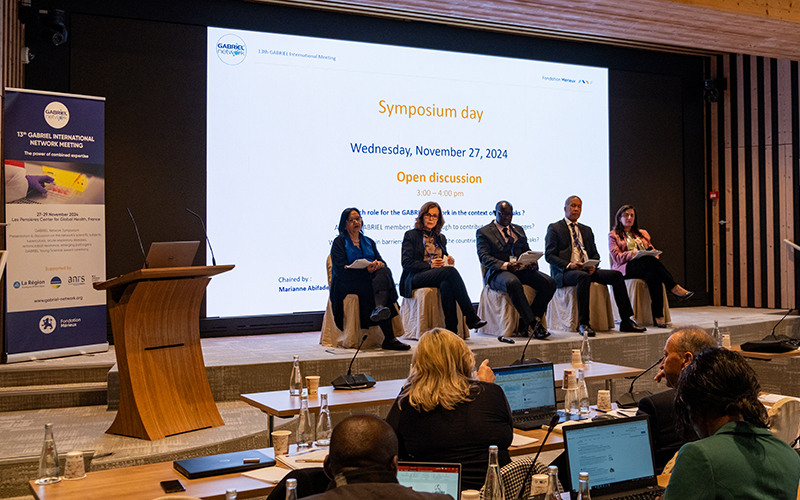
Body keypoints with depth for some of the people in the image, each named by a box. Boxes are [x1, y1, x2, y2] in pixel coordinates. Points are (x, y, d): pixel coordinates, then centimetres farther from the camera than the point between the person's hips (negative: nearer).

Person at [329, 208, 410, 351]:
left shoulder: (369, 242, 26)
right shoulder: (339, 242, 7)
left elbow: (381, 262, 15)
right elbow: (341, 271, -7)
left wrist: (379, 264, -12)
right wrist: (366, 270, -20)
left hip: (370, 280, 4)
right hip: (348, 284, -4)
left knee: (385, 272, -30)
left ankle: (379, 308, -59)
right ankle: (389, 338, -43)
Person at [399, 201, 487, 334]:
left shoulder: (441, 238, 25)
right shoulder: (411, 235, 8)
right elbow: (406, 263, -2)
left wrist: (448, 261, 3)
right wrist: (429, 265, -15)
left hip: (439, 276, 4)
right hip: (416, 278, -4)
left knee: (446, 284, -37)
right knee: (451, 272, -32)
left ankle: (451, 329, -42)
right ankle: (471, 317, -34)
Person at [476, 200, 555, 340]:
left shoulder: (518, 230, 25)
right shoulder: (483, 232, 7)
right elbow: (483, 257, -7)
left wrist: (533, 263, -4)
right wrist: (505, 265, -24)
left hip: (521, 270, 5)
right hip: (498, 272, -5)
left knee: (549, 282, -19)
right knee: (513, 283, -40)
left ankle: (525, 322, -16)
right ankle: (533, 324, -35)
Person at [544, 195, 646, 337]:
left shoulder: (586, 230, 25)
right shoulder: (554, 228, 6)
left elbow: (594, 254, 20)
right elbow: (549, 255, -4)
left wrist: (593, 266, -4)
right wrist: (569, 265, -19)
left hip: (588, 270, 6)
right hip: (564, 272, -6)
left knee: (616, 275, -15)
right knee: (583, 277, -38)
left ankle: (626, 321, -14)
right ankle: (583, 324, -35)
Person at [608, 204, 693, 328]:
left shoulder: (643, 234, 30)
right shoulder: (613, 235, 15)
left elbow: (652, 250, 22)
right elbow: (617, 257, 0)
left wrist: (654, 254, -5)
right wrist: (635, 253, -18)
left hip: (647, 266, 4)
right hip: (626, 268, -4)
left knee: (653, 276, -38)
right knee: (650, 260, -38)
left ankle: (658, 316, -47)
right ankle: (675, 288, -39)